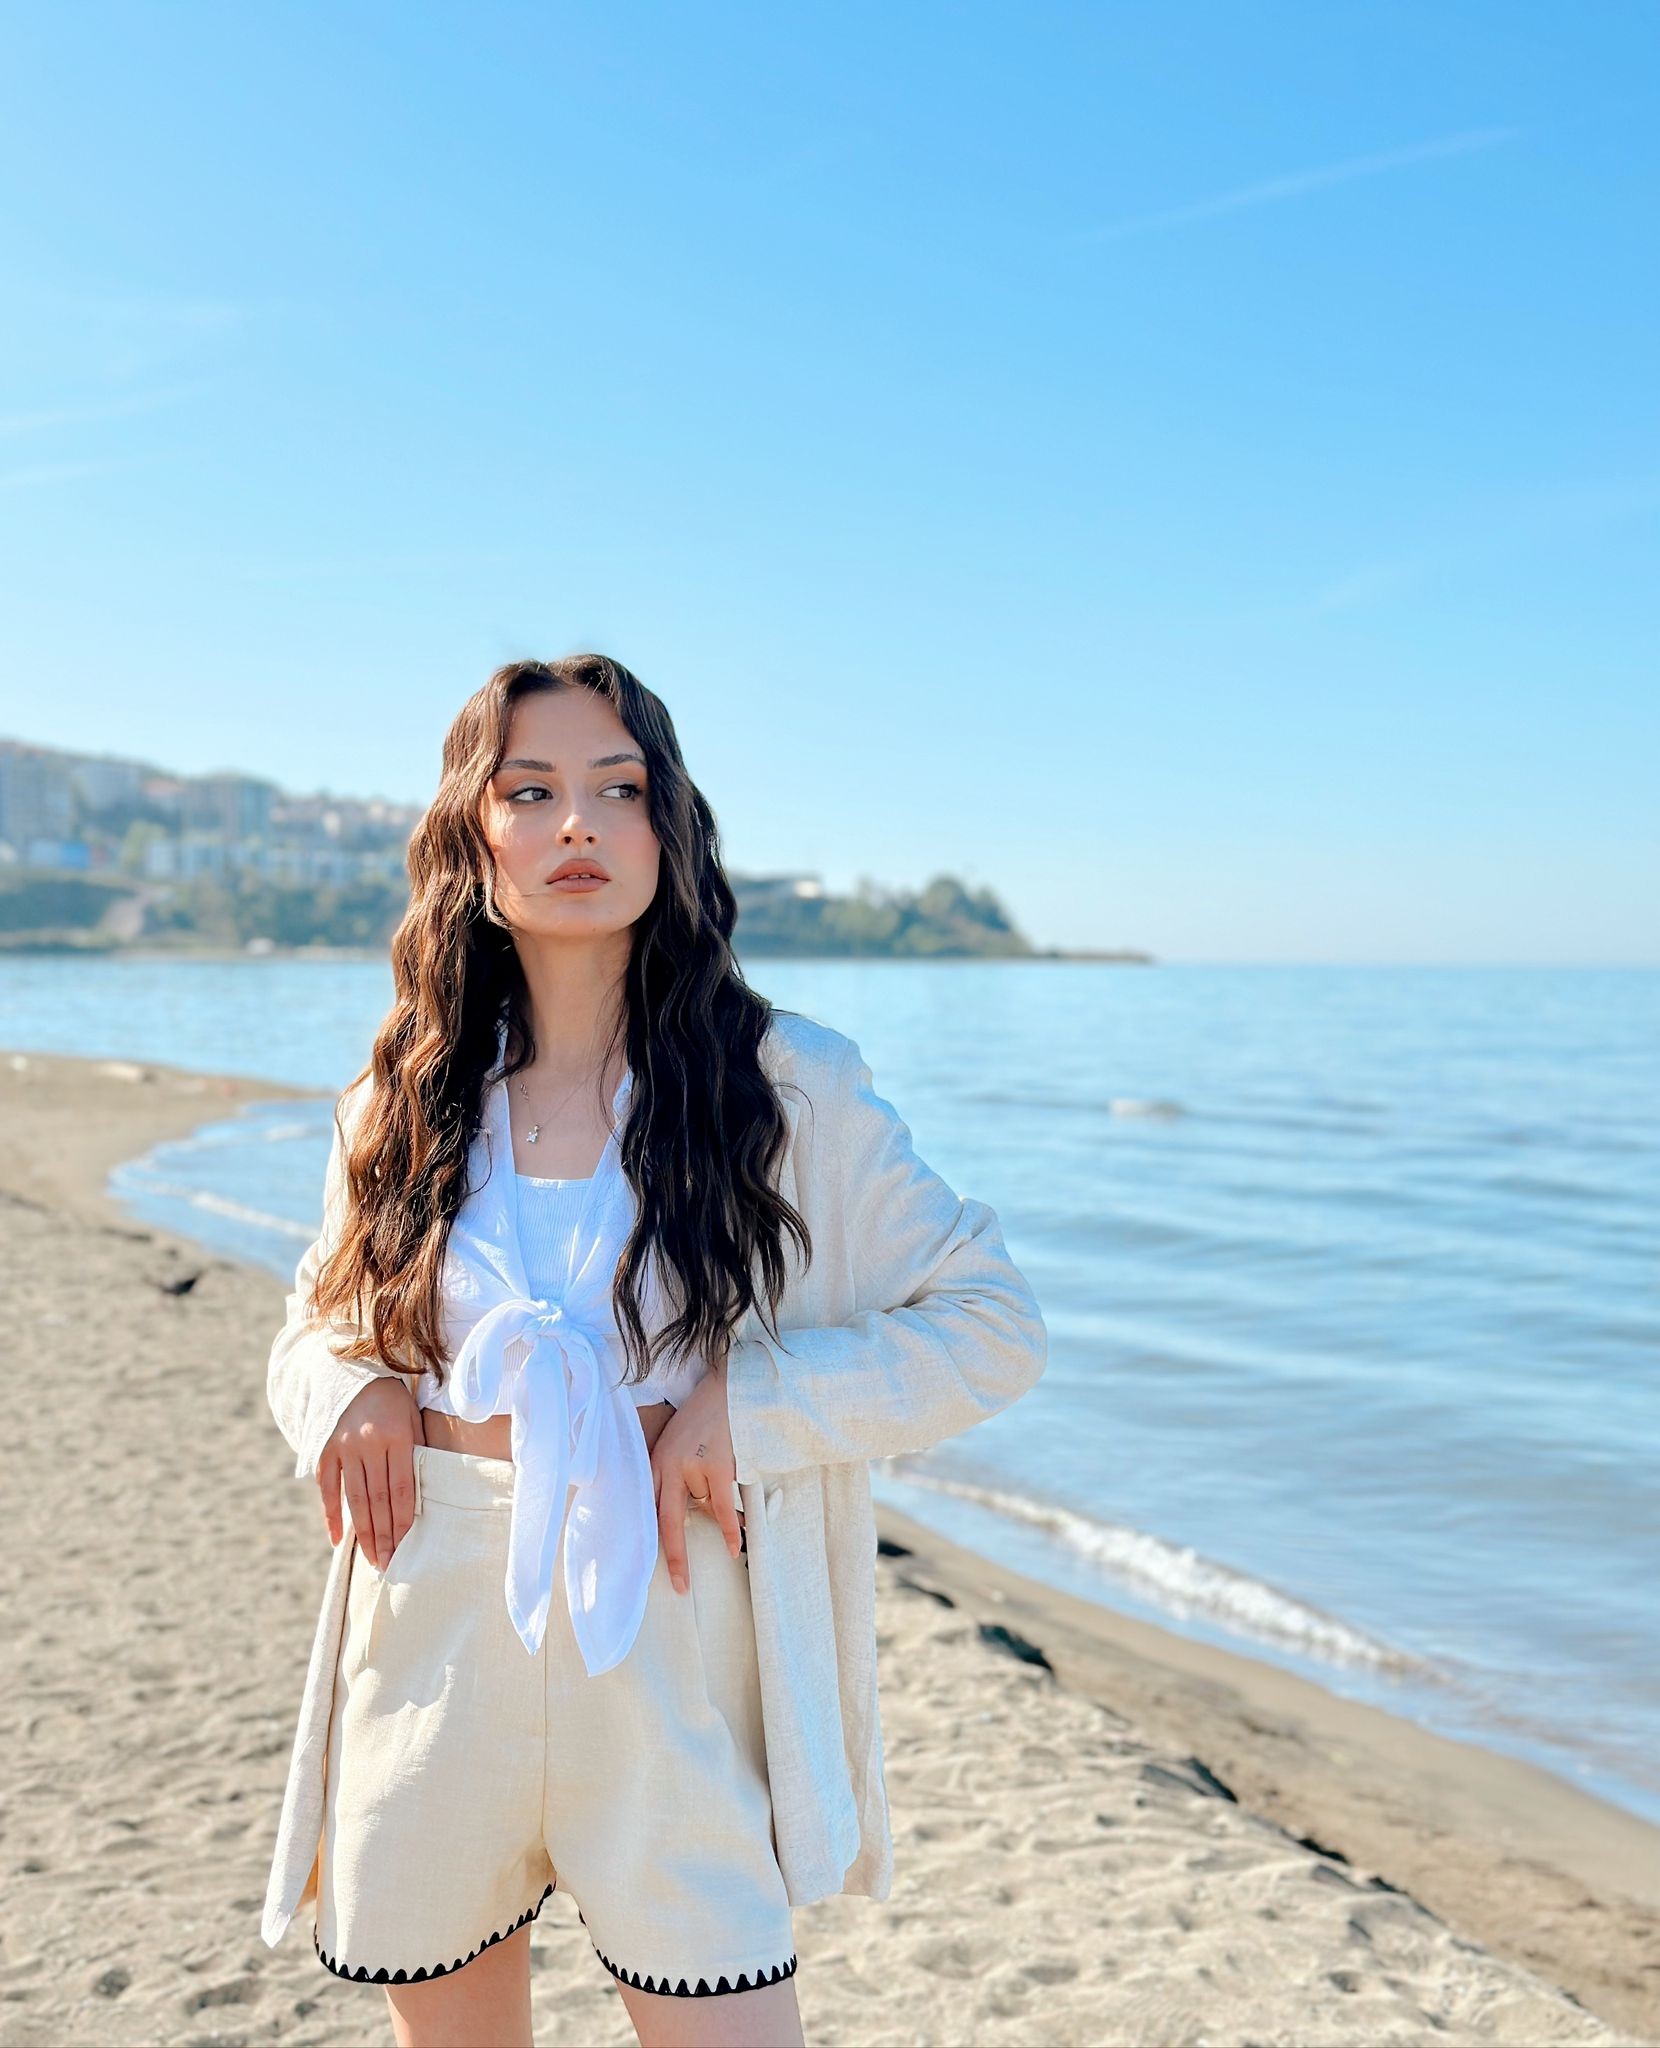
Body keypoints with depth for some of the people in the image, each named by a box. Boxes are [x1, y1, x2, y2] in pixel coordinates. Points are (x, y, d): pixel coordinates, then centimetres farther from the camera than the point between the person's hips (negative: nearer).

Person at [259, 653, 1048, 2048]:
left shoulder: (789, 1086, -5)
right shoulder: (401, 1102, 3)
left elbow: (995, 1326, -3)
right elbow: (316, 1328, 18)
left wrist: (748, 1405, -15)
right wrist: (344, 1393, -6)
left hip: (670, 1663, -2)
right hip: (430, 1656, 3)